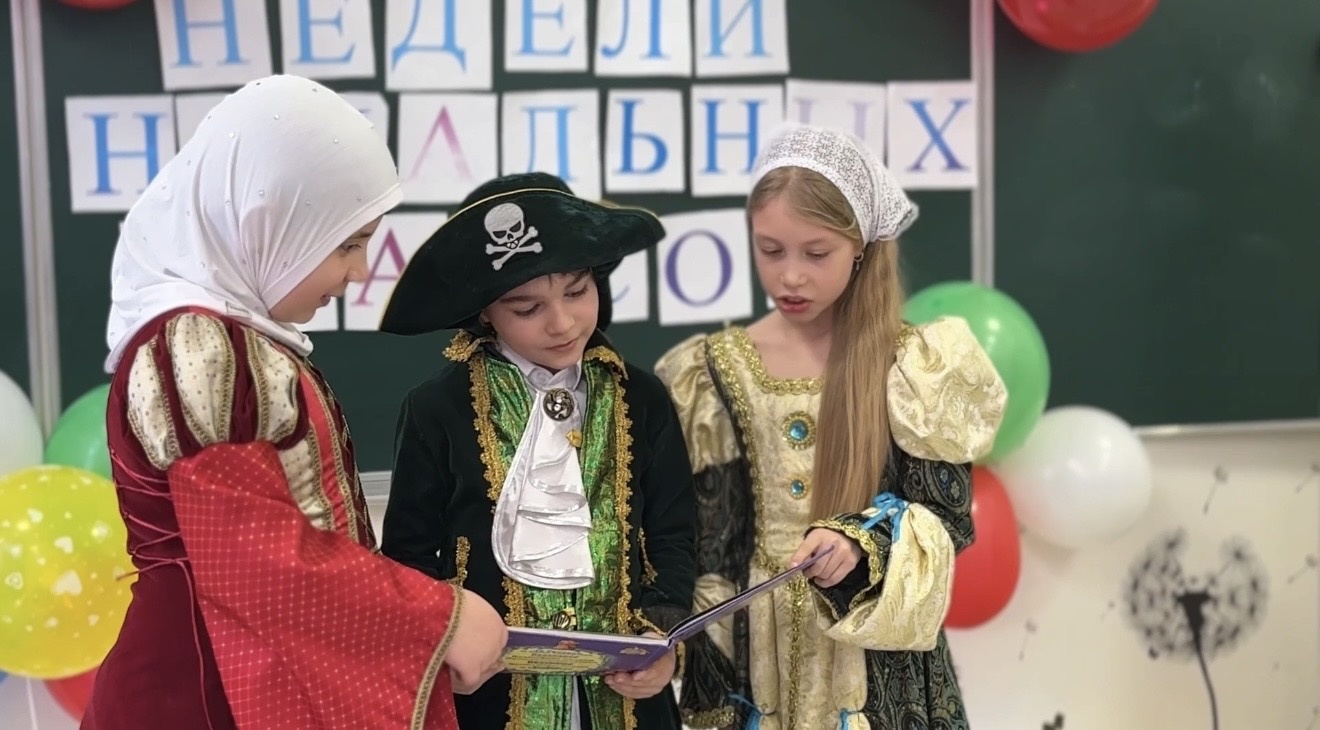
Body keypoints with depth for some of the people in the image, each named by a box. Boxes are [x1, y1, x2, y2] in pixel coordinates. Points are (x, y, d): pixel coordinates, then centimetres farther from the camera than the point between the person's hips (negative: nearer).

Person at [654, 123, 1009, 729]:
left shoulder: (913, 367, -5)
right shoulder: (709, 376, 0)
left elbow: (945, 517, -6)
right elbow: (683, 543, 2)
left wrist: (864, 541, -25)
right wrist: (698, 676, -4)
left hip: (878, 665, -1)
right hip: (750, 660, 2)